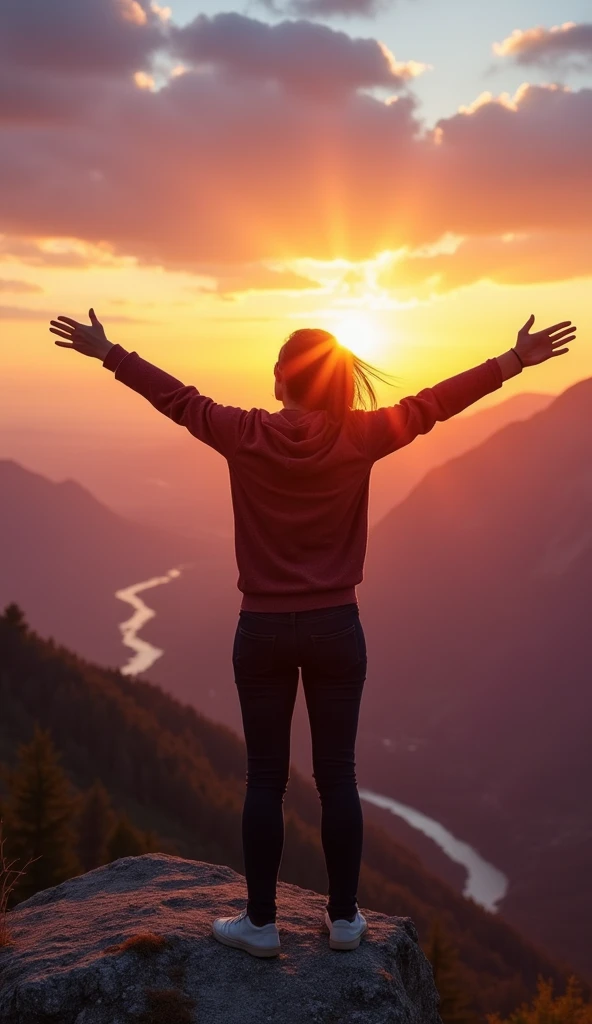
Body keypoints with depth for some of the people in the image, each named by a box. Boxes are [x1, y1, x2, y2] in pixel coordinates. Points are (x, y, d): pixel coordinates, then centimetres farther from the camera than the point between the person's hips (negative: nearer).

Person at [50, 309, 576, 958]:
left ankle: (260, 923, 15)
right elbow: (435, 403, -1)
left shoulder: (246, 436, -8)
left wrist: (107, 353, 17)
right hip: (336, 629, 1)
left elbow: (177, 399, 4)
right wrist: (515, 361, 9)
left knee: (265, 779, 7)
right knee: (337, 776, 9)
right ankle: (344, 918, 19)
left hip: (263, 631, 0)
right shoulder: (360, 437, -7)